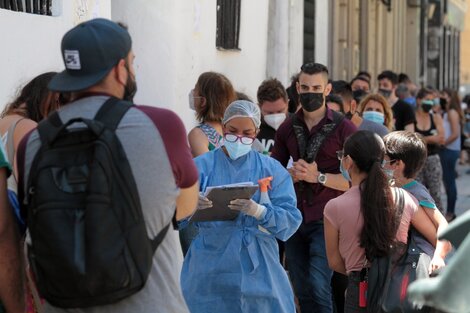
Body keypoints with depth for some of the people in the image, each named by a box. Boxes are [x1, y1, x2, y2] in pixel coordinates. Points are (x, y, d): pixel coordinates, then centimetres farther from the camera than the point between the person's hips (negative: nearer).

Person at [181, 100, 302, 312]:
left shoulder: (272, 169, 6)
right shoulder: (201, 166, 3)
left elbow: (291, 219, -4)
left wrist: (258, 211, -23)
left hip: (257, 271, 1)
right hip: (210, 272, -1)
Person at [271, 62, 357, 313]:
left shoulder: (344, 129, -5)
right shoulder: (287, 129, 9)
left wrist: (319, 177, -19)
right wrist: (291, 175, -7)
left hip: (326, 221, -5)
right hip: (294, 219, 5)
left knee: (318, 287, -14)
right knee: (303, 291, 9)